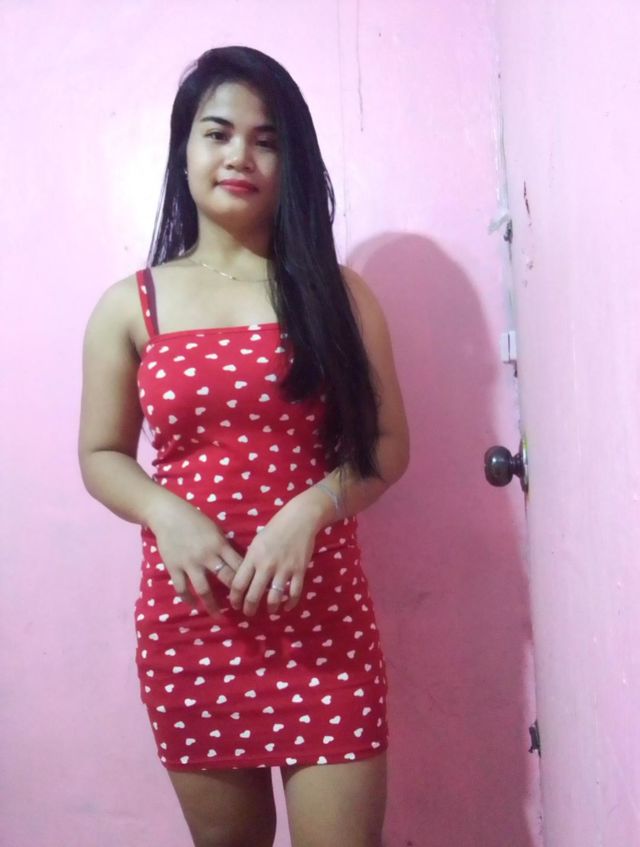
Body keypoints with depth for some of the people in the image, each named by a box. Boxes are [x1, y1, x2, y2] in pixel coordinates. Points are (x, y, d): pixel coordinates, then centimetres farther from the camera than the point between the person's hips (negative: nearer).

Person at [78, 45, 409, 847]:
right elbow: (100, 457, 6)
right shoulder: (129, 307, 3)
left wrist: (308, 513, -17)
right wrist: (167, 513, -14)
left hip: (321, 610, -1)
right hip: (186, 616, 1)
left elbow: (388, 444, 0)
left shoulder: (335, 292, 1)